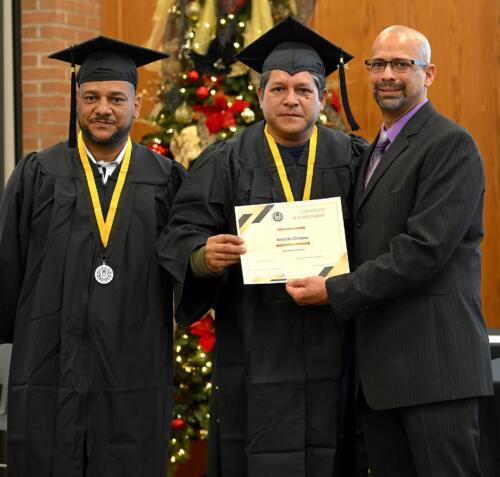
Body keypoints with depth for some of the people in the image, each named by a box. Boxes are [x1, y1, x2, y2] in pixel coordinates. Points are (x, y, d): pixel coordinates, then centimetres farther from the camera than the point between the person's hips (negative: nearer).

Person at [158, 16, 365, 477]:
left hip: (332, 348, 1)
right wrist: (204, 256, -24)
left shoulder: (351, 159, 7)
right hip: (254, 348, -1)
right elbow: (182, 238, -4)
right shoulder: (226, 163, 2)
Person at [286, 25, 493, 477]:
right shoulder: (374, 152, 20)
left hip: (433, 361, -8)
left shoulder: (450, 145, -8)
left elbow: (426, 248, -18)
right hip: (380, 366, 8)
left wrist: (335, 291, -16)